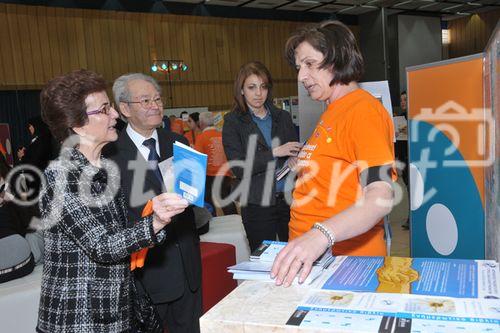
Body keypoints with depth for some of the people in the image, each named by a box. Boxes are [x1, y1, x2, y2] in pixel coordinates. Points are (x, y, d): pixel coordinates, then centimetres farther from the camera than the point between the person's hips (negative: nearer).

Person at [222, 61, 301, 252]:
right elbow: (238, 168, -10)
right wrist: (275, 153, -16)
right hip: (257, 204, -3)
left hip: (289, 199, 3)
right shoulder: (233, 122, 0)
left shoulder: (283, 117, 10)